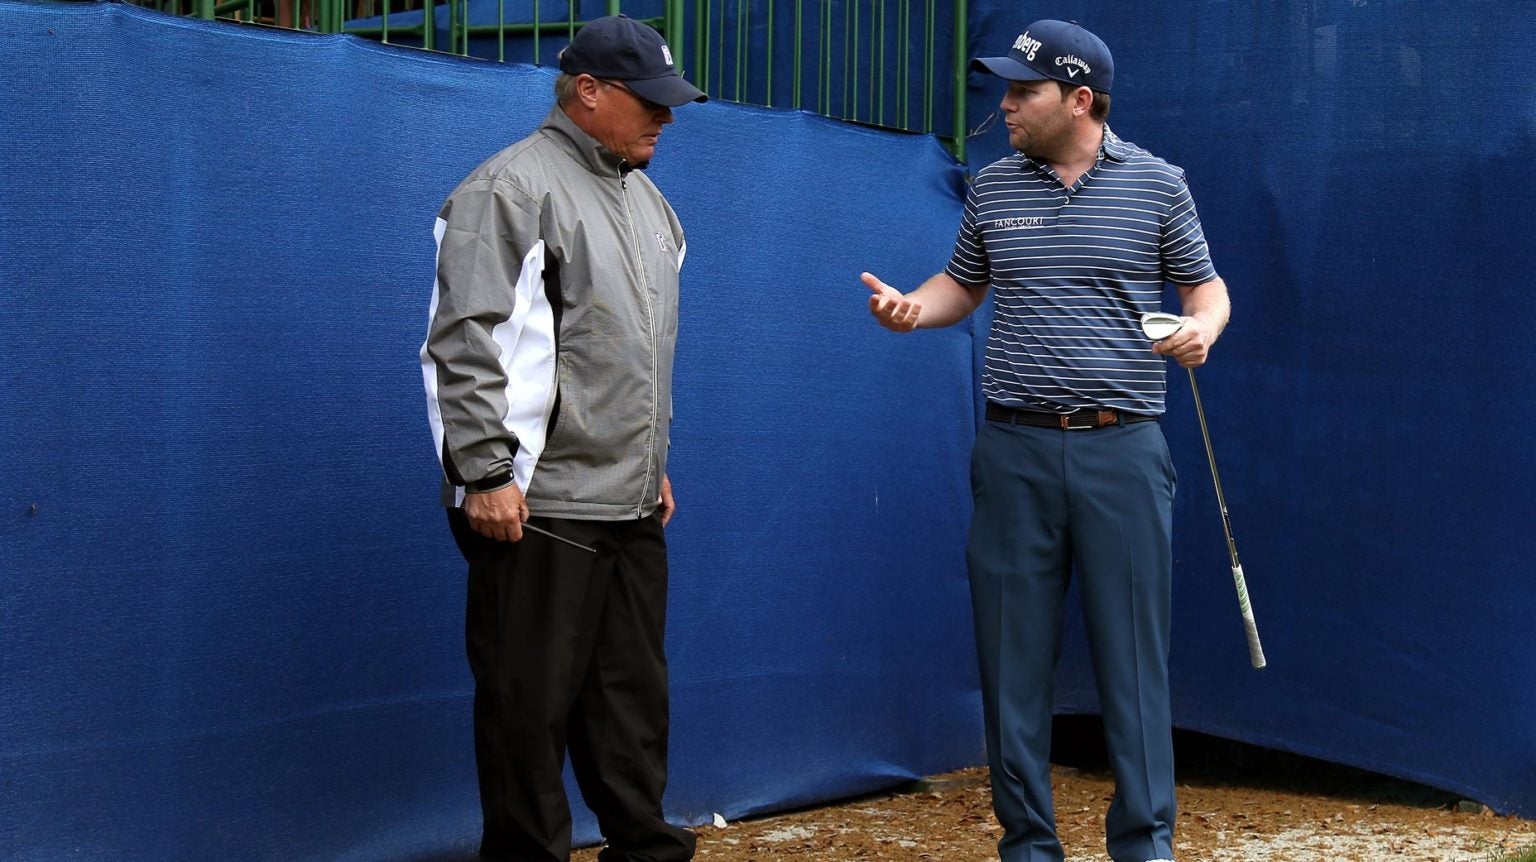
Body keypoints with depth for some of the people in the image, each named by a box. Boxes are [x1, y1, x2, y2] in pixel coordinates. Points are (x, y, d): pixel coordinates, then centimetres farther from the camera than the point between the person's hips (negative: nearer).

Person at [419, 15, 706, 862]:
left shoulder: (645, 198, 17)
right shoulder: (513, 187, -9)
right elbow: (466, 342, -15)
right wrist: (483, 474, -19)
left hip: (631, 506, 8)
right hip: (540, 506, -8)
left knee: (633, 693, 12)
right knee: (531, 702, -1)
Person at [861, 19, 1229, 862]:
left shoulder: (1156, 182, 2)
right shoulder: (994, 188, 9)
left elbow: (1205, 285, 9)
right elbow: (961, 285, 20)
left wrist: (1201, 327, -13)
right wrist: (910, 307, 0)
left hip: (1122, 446, -2)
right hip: (1015, 450, 3)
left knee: (1132, 650, 0)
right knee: (1013, 654, 4)